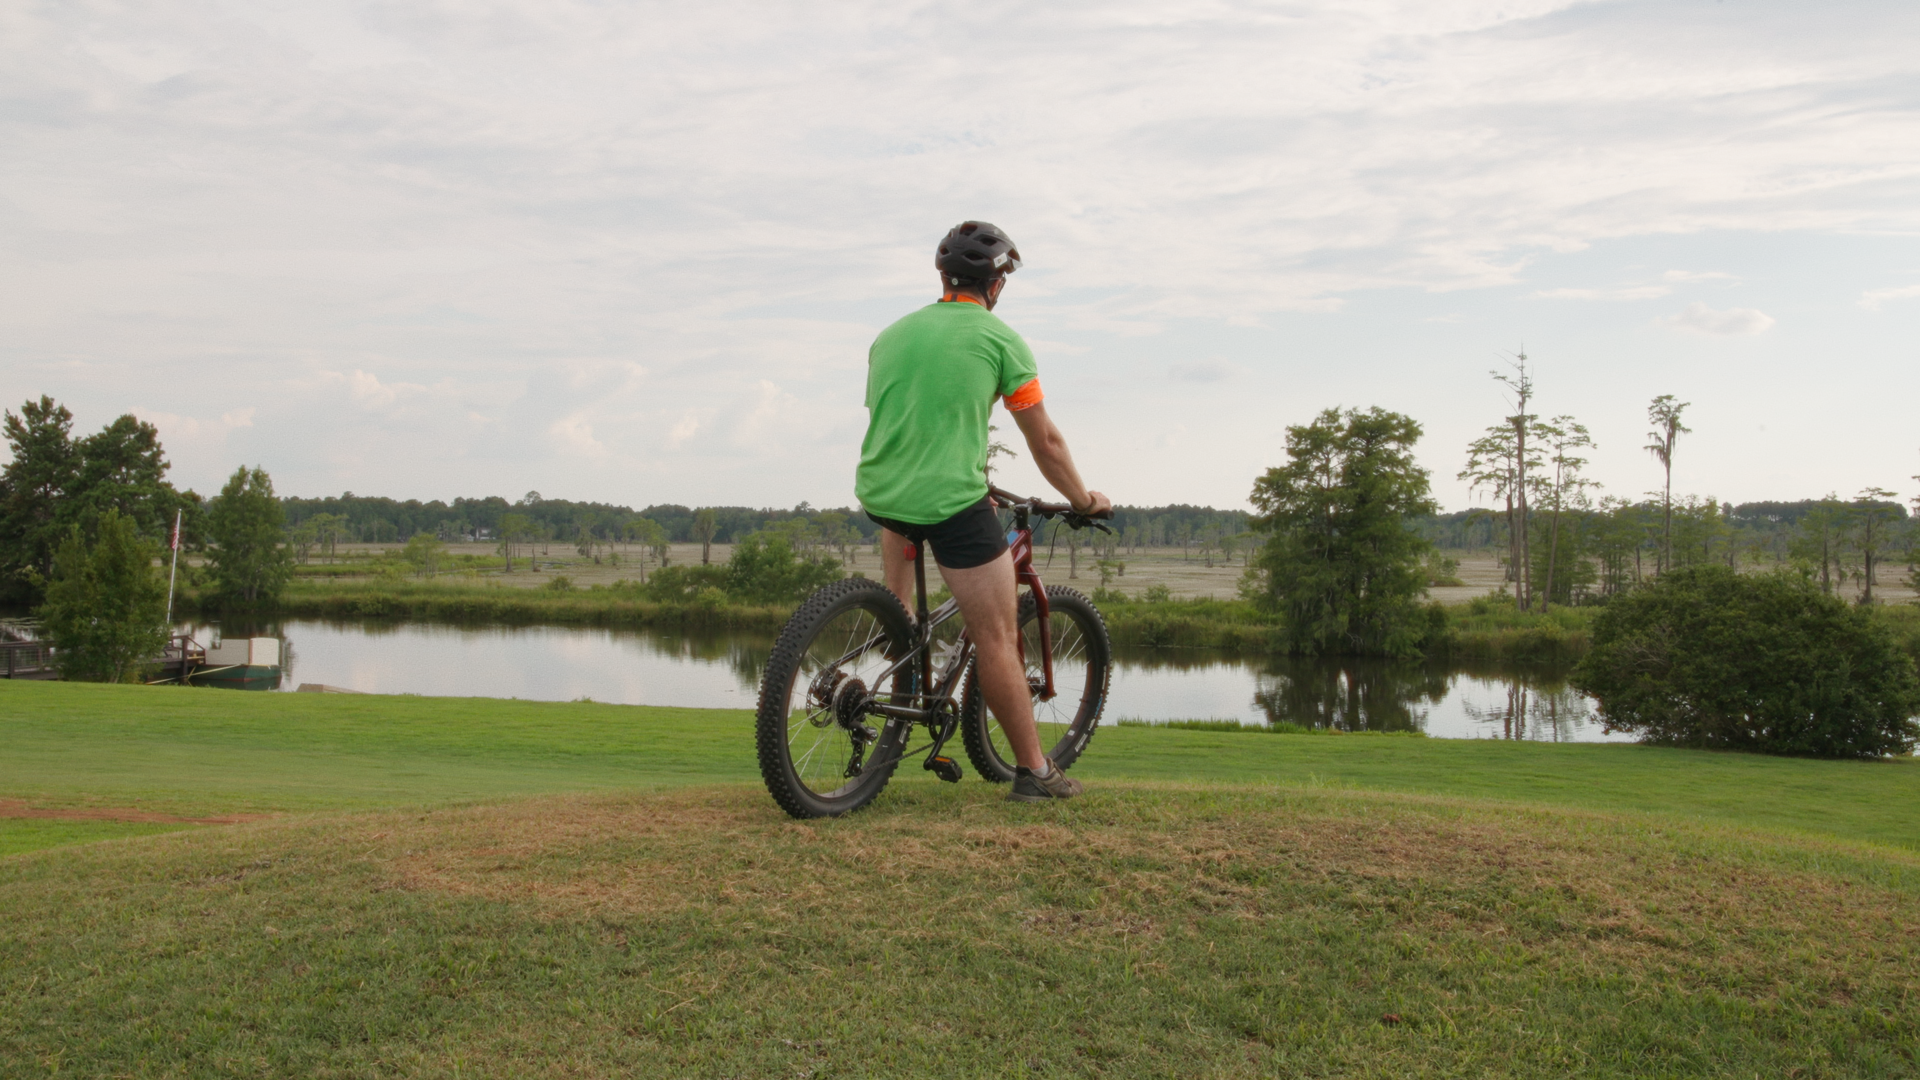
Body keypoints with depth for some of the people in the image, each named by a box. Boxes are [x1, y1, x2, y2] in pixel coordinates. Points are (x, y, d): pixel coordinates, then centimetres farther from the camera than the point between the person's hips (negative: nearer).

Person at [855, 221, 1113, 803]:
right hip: (953, 503, -5)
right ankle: (1034, 770, 10)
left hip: (876, 494, 5)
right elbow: (1045, 441, 5)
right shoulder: (1001, 339, 1)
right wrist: (1084, 500, 21)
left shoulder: (890, 334, 15)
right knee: (997, 636, 3)